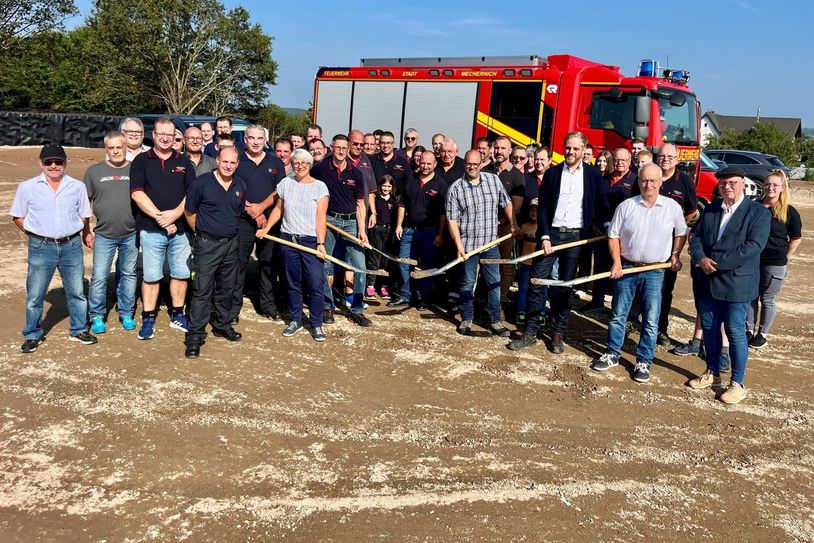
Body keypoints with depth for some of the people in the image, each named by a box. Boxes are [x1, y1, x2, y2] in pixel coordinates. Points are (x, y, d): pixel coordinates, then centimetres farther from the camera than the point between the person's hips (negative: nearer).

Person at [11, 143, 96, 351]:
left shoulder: (77, 186, 2)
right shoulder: (27, 188, -1)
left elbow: (84, 216, 13)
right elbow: (18, 217, 6)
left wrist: (86, 234, 10)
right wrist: (36, 234, 2)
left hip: (72, 246, 1)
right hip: (41, 248, -1)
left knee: (76, 292, 11)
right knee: (34, 295, 5)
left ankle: (79, 330, 26)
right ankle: (33, 335, 20)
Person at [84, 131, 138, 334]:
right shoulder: (94, 171, 3)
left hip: (131, 235, 1)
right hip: (104, 235, -1)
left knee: (129, 275, 11)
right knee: (99, 277, -1)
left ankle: (126, 313, 25)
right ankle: (97, 316, 13)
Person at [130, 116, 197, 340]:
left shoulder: (184, 162, 10)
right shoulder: (141, 161, 4)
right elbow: (137, 193, -7)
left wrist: (175, 214, -13)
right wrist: (160, 217, -13)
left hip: (180, 228, 2)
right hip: (151, 229, -2)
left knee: (181, 273, 8)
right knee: (151, 276, 3)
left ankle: (177, 315, 22)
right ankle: (148, 319, 12)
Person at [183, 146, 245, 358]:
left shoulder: (240, 185, 6)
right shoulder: (202, 182, -9)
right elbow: (189, 212, -1)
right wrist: (201, 231, 4)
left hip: (231, 244, 5)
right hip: (207, 245, -5)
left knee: (226, 289, 15)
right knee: (202, 290, -5)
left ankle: (222, 325, 31)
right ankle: (195, 336, 0)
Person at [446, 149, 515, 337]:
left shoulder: (494, 180, 2)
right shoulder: (455, 189, -6)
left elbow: (506, 204, 13)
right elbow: (452, 220, -8)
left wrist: (513, 224, 8)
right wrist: (459, 245, -14)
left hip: (490, 243, 2)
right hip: (468, 244, -2)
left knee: (494, 283, 6)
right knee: (467, 283, 8)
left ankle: (495, 321, 15)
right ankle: (466, 319, 22)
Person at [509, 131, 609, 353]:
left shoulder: (592, 174, 3)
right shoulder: (552, 173, 4)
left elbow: (602, 207, 8)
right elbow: (542, 208, 1)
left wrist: (603, 230, -1)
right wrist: (544, 237, -8)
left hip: (576, 236, 0)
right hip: (551, 234, 1)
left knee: (565, 287, 6)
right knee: (537, 282, -3)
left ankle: (557, 334, 15)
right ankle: (530, 332, 4)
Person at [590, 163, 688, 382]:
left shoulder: (673, 207, -1)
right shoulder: (626, 206, -1)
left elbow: (681, 233, 13)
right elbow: (613, 235, 2)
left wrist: (675, 255, 2)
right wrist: (616, 262, -7)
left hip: (655, 272, 0)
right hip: (626, 267, 1)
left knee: (651, 321, 3)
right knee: (618, 315, 8)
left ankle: (644, 362, 14)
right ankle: (612, 354, 22)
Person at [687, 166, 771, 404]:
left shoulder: (759, 212, -7)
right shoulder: (710, 210, 10)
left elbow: (753, 246, -18)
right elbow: (696, 238, 8)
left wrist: (717, 264, -20)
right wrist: (701, 259, -14)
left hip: (736, 284, -5)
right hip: (708, 282, 5)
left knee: (735, 333, 1)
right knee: (709, 329, 14)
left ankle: (737, 384, 13)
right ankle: (712, 374, 30)